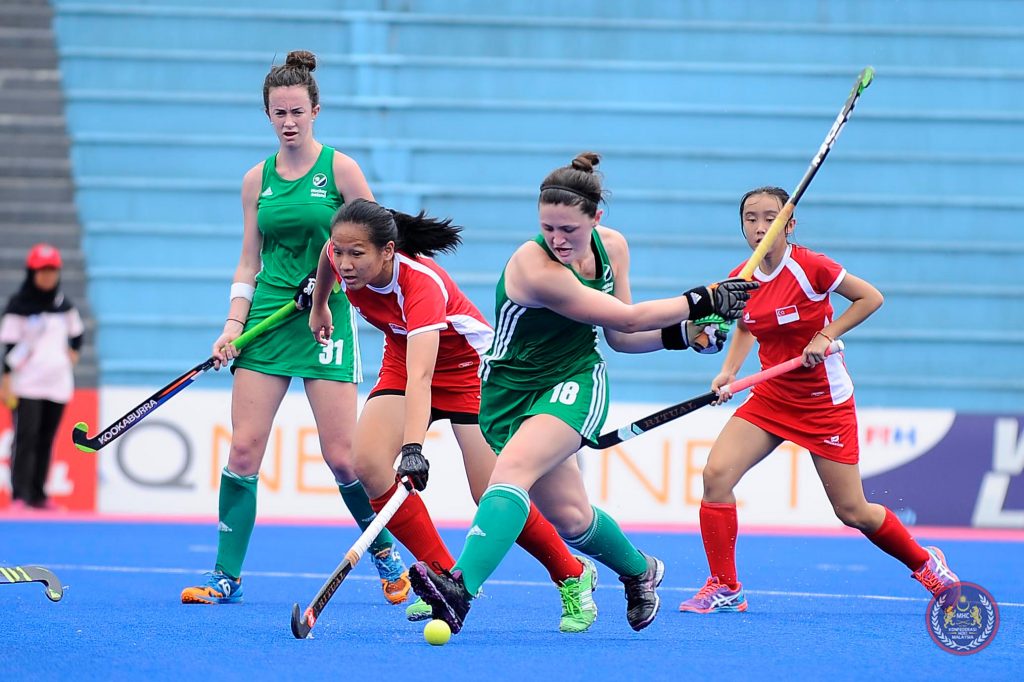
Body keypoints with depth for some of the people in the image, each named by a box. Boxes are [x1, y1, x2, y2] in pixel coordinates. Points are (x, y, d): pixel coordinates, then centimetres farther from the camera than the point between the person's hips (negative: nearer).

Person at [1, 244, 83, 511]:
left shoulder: (64, 304, 10)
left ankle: (38, 494, 13)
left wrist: (73, 354, 12)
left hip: (58, 384, 5)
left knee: (46, 439, 7)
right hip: (26, 385, -5)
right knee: (25, 437, -12)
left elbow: (77, 333, 28)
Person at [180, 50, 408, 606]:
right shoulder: (257, 179, 9)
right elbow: (249, 262, 12)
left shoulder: (339, 169, -1)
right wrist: (233, 323, 0)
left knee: (341, 455, -7)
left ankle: (386, 555, 16)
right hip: (267, 318, 3)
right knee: (243, 450, -6)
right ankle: (227, 575, -1)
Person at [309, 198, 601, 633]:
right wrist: (318, 306, 22)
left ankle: (573, 577, 14)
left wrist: (414, 449, -63)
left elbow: (421, 377, -52)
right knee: (369, 464, -19)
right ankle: (446, 579, -7)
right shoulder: (343, 258, -22)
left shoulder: (421, 283, -40)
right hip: (402, 359, 6)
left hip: (468, 366, -6)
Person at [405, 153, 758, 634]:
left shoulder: (611, 247, -6)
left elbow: (621, 337, 7)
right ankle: (640, 572, 30)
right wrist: (704, 301, -15)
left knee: (514, 467, -25)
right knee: (569, 516, -2)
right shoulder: (534, 269, -27)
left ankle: (460, 586, -39)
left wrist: (680, 333, -7)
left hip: (573, 383, 2)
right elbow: (628, 318, -21)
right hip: (511, 391, -2)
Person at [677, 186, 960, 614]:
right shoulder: (741, 280, -2)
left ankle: (925, 563, 28)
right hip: (772, 397, 5)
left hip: (825, 401, -5)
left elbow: (871, 297, -10)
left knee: (851, 512, 1)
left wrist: (825, 336, -18)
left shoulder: (809, 267, -18)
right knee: (716, 473, -15)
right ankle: (724, 588, -5)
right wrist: (729, 370, 1)